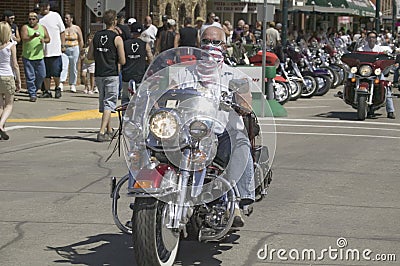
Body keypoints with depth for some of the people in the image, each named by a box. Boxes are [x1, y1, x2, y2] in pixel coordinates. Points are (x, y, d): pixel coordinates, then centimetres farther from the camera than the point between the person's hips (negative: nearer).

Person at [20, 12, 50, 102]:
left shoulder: (42, 28, 10)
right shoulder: (25, 27, -3)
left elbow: (48, 39, 11)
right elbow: (24, 39, -17)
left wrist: (44, 40, -13)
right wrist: (33, 36, -35)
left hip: (39, 56, 4)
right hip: (28, 56, -4)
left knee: (41, 76, 8)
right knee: (30, 77, -3)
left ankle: (34, 90, 29)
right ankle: (32, 94, 5)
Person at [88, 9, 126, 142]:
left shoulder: (96, 36, 6)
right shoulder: (117, 38, -8)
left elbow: (89, 56, 9)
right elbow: (122, 61, -9)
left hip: (98, 75, 5)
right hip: (111, 75, -5)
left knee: (103, 101, 17)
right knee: (109, 103, -3)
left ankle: (109, 130, 27)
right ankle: (102, 132, -14)